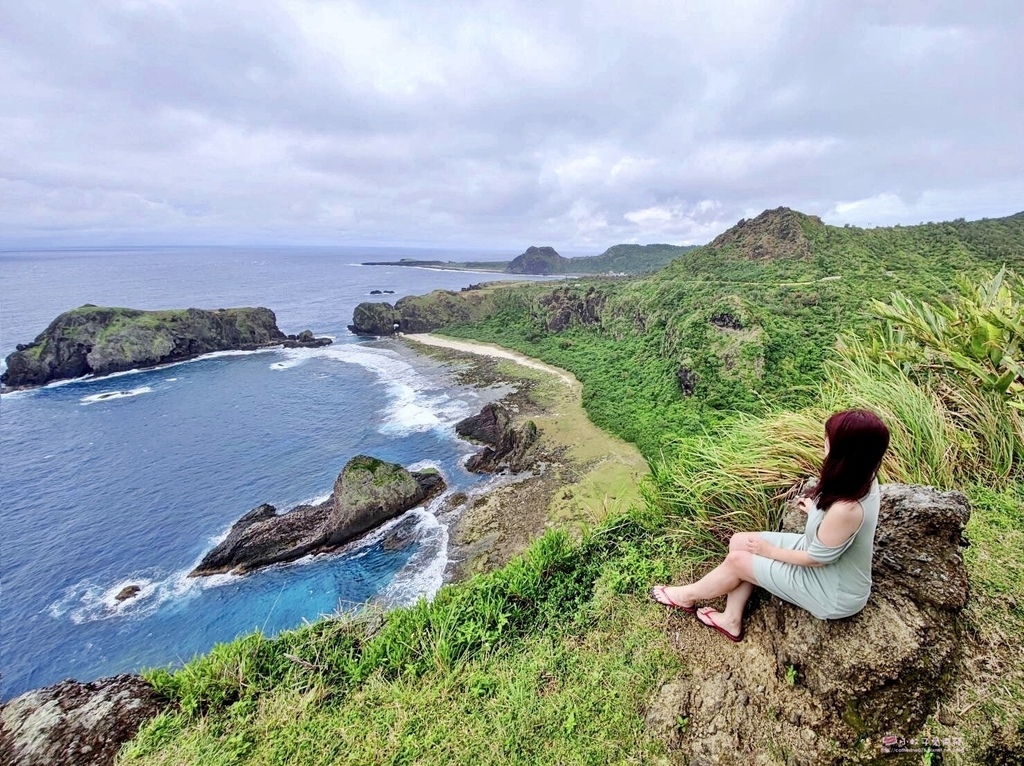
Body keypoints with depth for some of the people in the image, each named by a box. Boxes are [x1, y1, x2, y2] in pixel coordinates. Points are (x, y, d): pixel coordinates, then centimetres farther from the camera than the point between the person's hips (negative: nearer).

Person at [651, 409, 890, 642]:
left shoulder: (846, 509, -39)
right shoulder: (861, 479, -12)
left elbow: (815, 558, -24)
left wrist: (769, 550, -11)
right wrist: (817, 509, 16)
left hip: (834, 593, -8)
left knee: (737, 560, -2)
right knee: (739, 541, 2)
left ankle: (688, 596, 25)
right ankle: (731, 619, 16)